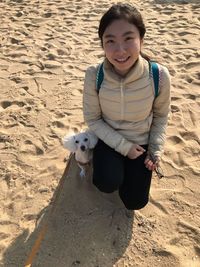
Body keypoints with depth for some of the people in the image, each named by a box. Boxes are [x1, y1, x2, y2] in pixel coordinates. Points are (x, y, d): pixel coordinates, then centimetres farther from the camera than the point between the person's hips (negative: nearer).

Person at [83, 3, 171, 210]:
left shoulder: (159, 76, -24)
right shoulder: (94, 75, -25)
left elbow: (161, 116, -5)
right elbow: (92, 119, -13)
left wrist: (156, 150, -11)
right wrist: (123, 146, -18)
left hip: (141, 143, 1)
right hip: (109, 139, 0)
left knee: (135, 202, 2)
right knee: (108, 185, -23)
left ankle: (130, 169, 31)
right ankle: (104, 163, 12)